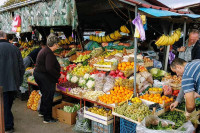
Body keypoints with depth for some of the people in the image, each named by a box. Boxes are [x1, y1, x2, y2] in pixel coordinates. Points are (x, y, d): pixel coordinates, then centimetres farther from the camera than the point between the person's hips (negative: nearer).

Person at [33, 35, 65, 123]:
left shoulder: (44, 50, 12)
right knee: (48, 96, 0)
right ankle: (47, 118, 10)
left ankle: (42, 112, 41)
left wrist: (58, 68, 21)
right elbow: (49, 68, -28)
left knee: (45, 94, 25)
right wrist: (59, 75, -18)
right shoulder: (49, 53, -20)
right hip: (45, 77, -11)